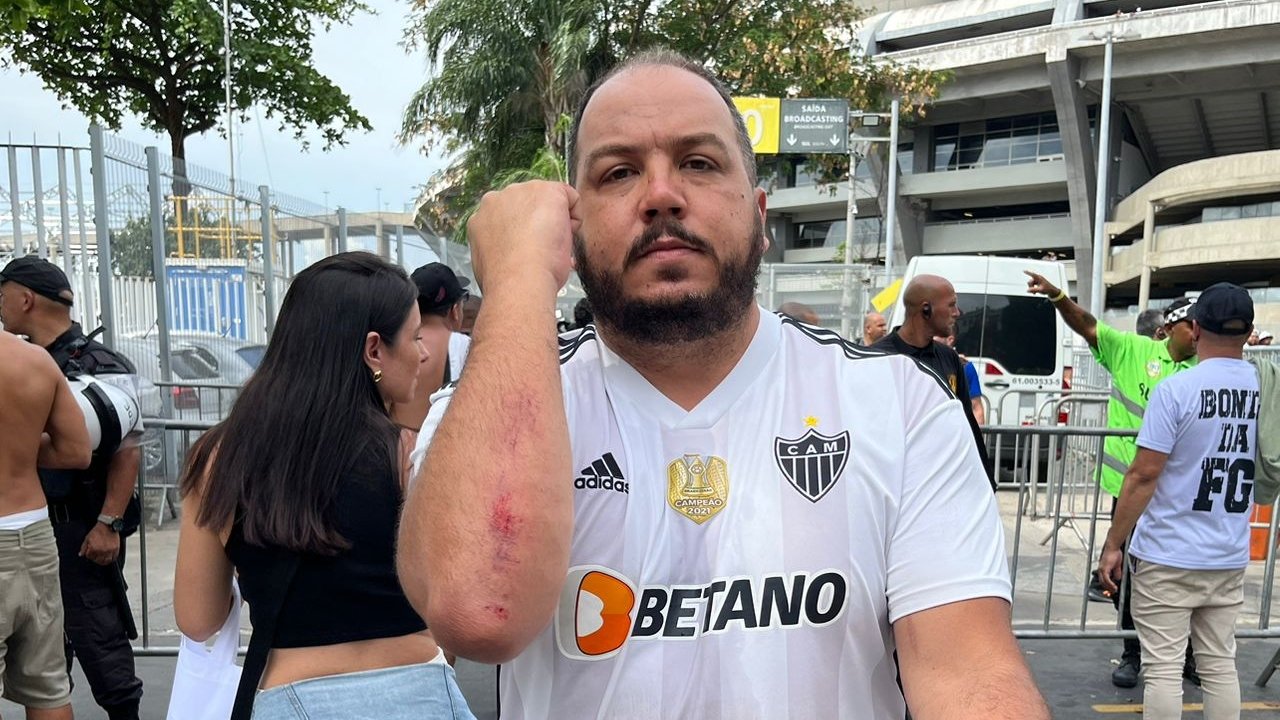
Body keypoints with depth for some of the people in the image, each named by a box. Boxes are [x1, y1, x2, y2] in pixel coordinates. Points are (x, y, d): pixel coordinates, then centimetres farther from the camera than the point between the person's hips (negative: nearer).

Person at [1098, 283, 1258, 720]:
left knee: (1163, 668, 2)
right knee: (1220, 666, 14)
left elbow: (1144, 476, -15)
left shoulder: (1176, 389, -16)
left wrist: (1113, 544, -8)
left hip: (1168, 556, -5)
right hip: (1230, 558, 5)